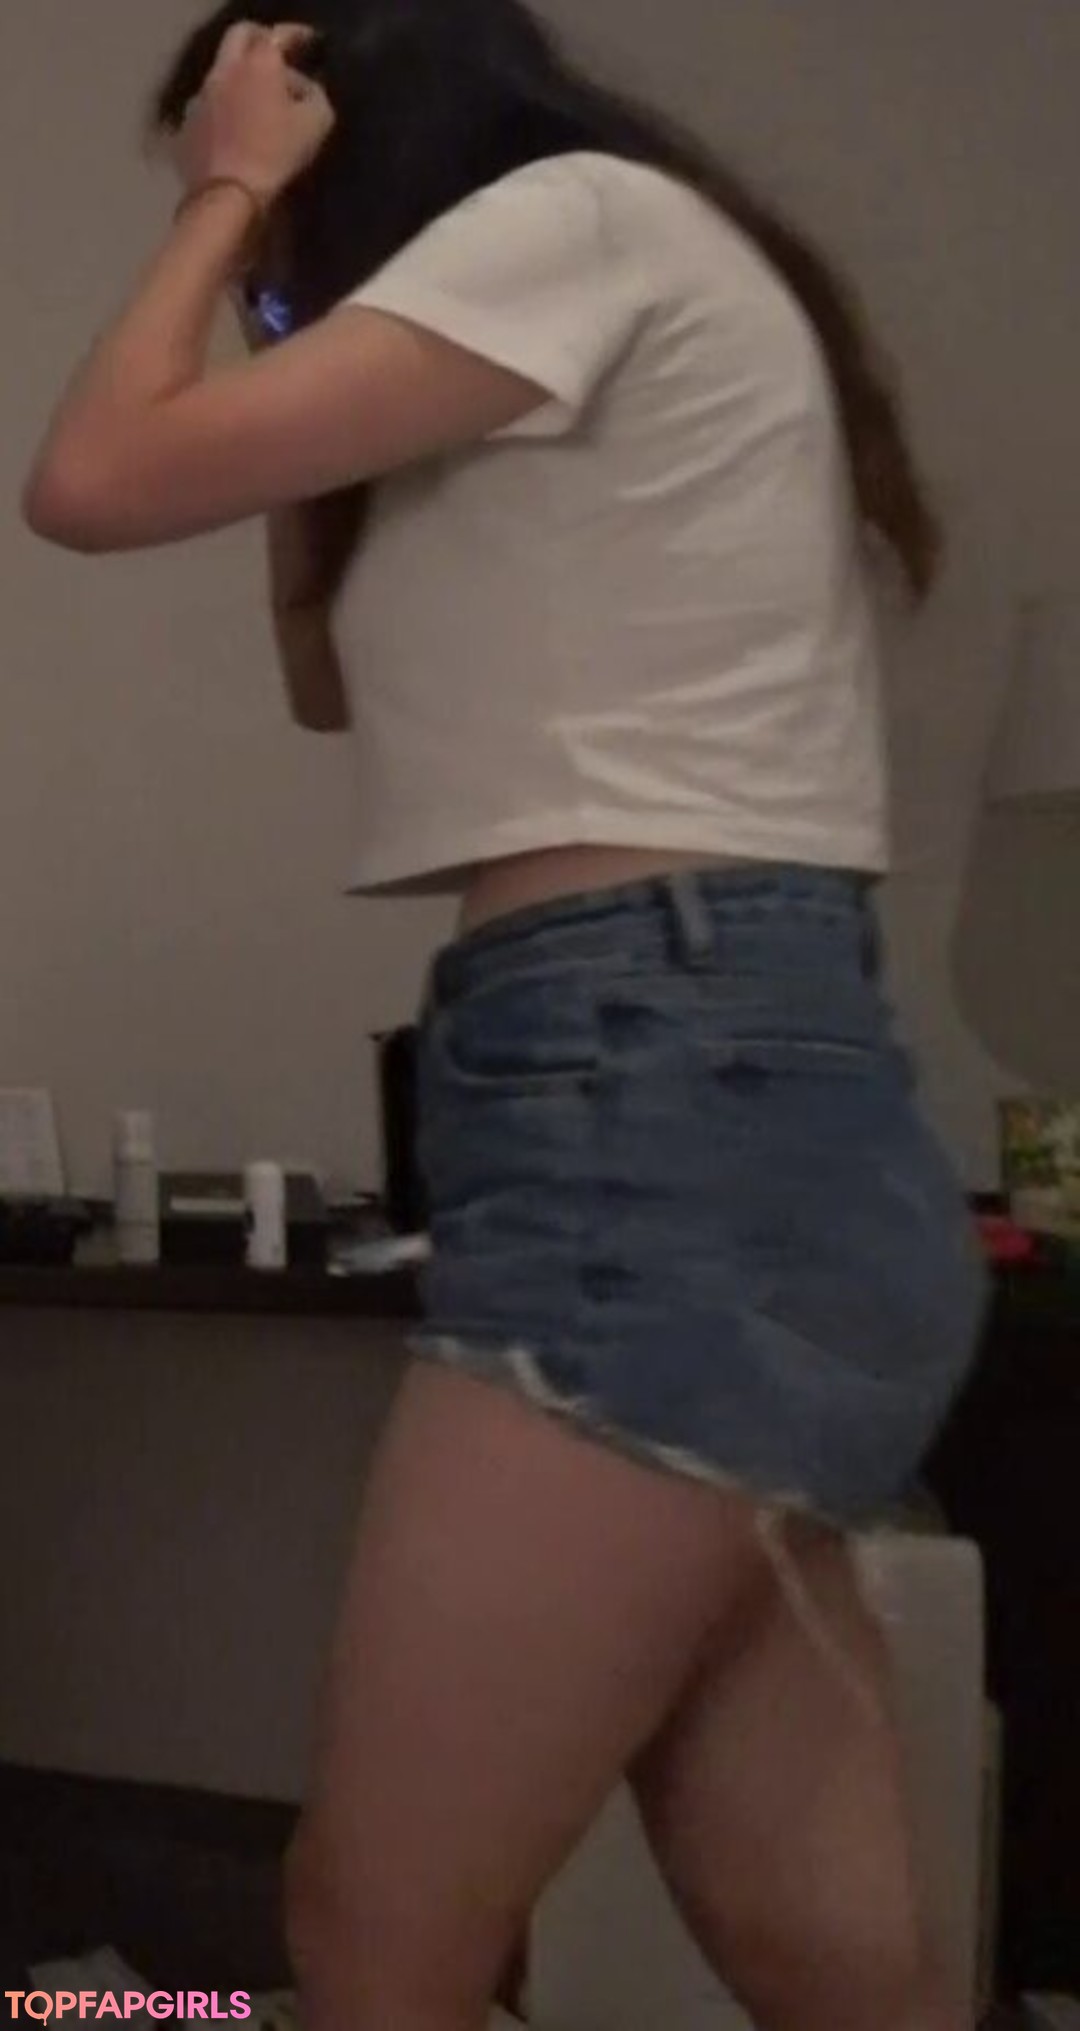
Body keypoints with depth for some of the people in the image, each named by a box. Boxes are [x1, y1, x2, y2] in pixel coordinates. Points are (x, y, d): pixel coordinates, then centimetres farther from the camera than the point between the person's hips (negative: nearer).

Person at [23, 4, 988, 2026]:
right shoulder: (607, 283, 27)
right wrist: (294, 335, 27)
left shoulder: (580, 215, -1)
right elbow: (333, 674, 33)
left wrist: (230, 200, 9)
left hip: (661, 1100, -10)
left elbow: (96, 481, -8)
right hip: (708, 1104, 10)